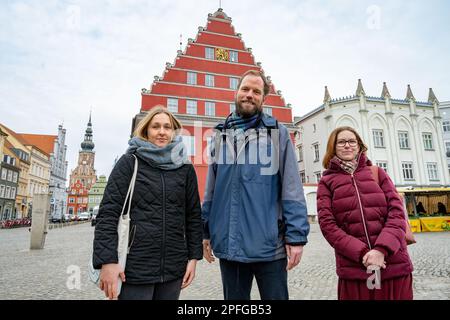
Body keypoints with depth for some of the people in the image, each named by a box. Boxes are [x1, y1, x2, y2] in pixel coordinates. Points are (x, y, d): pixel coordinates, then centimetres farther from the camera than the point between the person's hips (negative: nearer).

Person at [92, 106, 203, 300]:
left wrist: (193, 256, 4)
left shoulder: (185, 168, 6)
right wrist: (107, 260, -13)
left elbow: (193, 215, 8)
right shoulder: (130, 162, 0)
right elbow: (108, 213, -6)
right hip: (135, 267, -2)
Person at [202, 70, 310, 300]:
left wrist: (296, 235, -10)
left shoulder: (277, 132, 0)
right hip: (229, 245, 3)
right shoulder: (221, 135, 9)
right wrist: (206, 231, 10)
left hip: (269, 244, -3)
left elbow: (291, 188, -5)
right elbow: (211, 188, 11)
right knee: (233, 298, 19)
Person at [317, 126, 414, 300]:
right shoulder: (327, 182, 5)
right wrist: (362, 253, -15)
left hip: (395, 265, 2)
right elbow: (327, 224, -4)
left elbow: (397, 212, 0)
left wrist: (382, 249, -14)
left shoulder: (377, 173, 10)